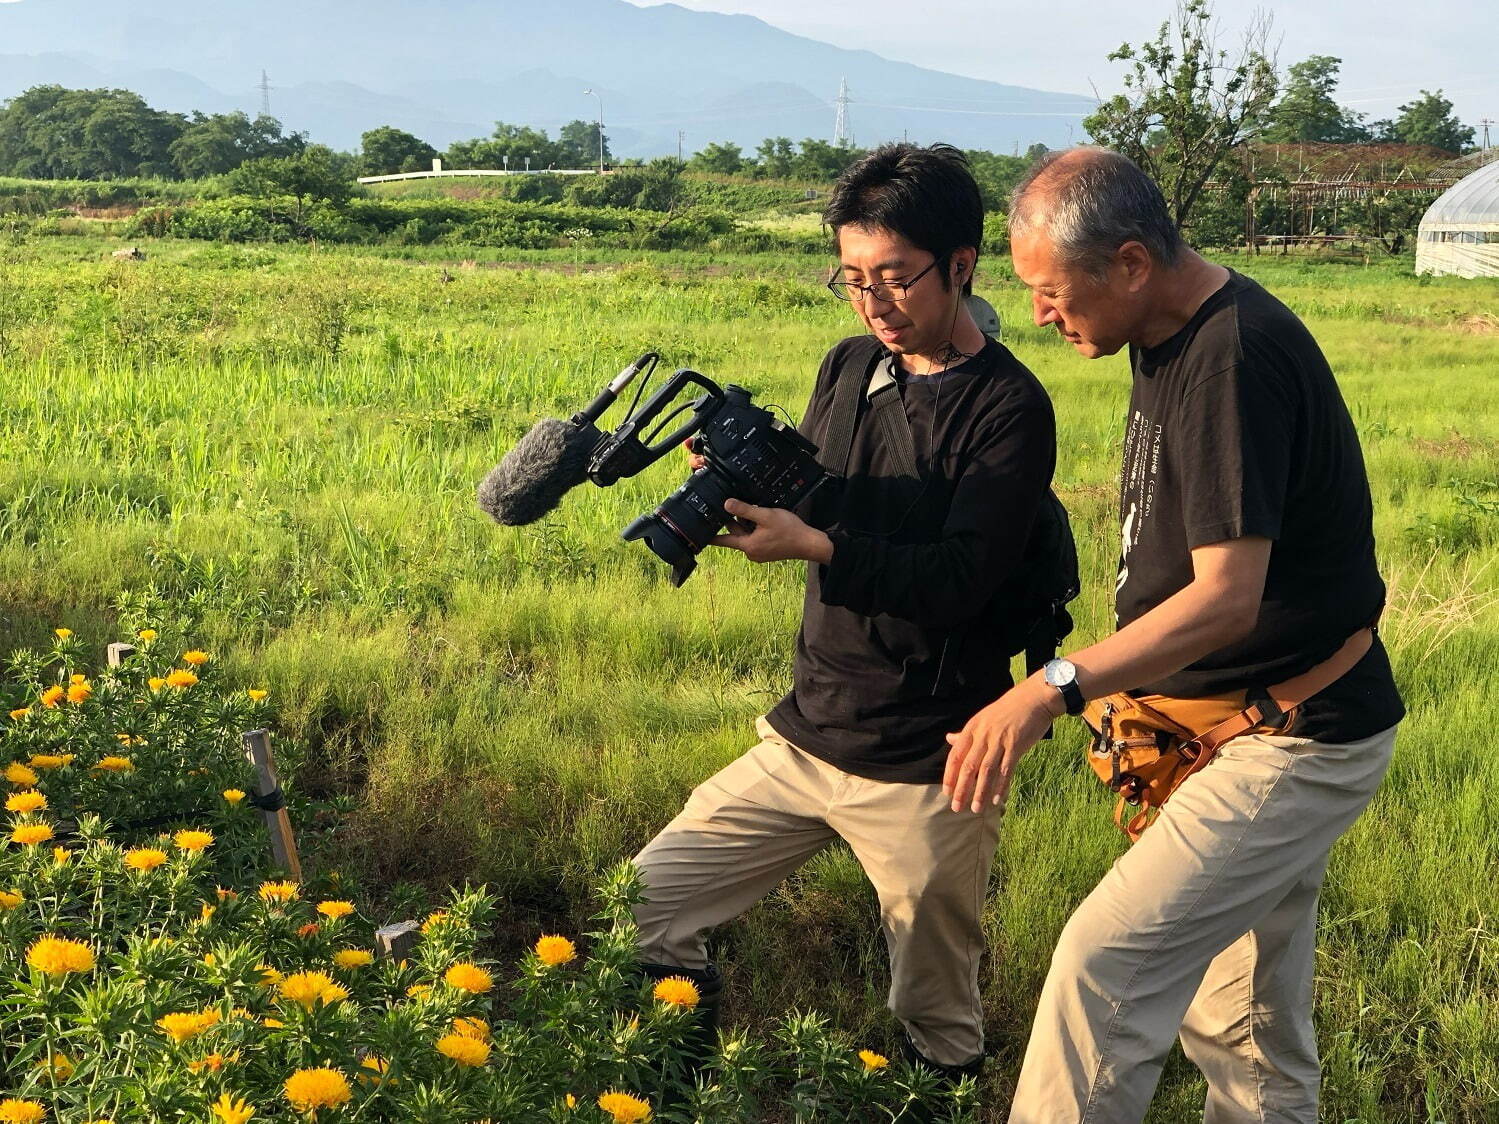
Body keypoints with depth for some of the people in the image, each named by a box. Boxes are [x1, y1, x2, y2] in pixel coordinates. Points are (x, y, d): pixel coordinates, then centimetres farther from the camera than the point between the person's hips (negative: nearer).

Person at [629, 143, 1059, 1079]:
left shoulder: (1010, 408, -13)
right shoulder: (851, 367, 8)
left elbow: (961, 582, -21)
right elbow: (806, 504, 8)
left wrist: (815, 546, -31)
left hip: (926, 772, -6)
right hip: (805, 735, 6)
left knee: (940, 1038, 9)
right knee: (638, 915, 3)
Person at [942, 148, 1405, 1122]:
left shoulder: (1235, 359, -23)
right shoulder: (1175, 338, 8)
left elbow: (1227, 596, -30)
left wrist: (1055, 688, -36)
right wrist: (1128, 700, 14)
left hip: (1292, 748, -10)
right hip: (1268, 727, 10)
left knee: (1105, 966, -13)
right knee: (1255, 1039, 16)